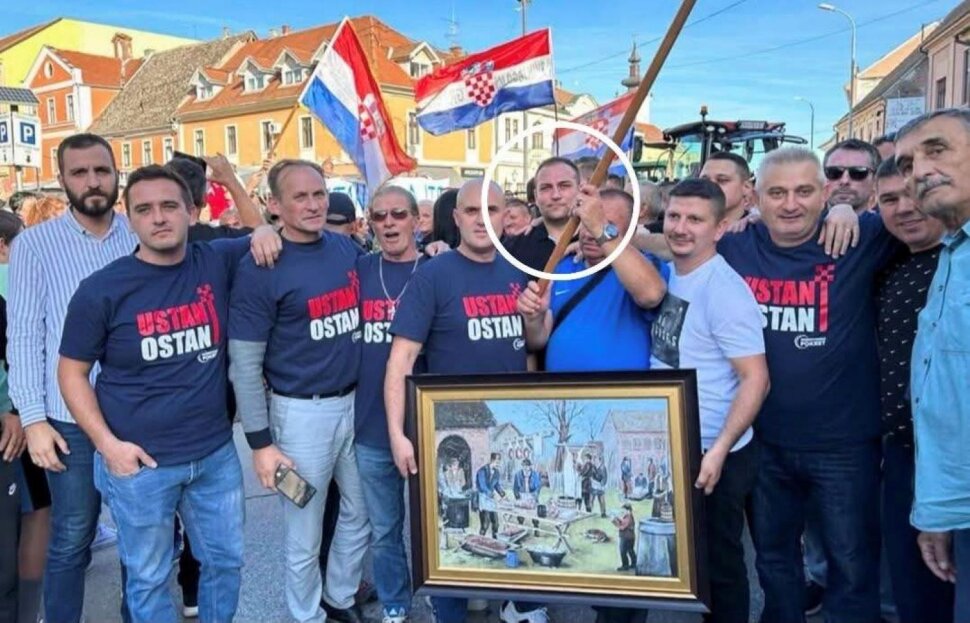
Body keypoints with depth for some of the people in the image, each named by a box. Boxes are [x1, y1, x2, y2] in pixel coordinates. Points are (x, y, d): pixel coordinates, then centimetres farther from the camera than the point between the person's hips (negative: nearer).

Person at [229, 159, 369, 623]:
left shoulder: (348, 248, 1)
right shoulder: (260, 268, -14)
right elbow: (244, 363, -13)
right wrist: (260, 442, -13)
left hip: (358, 401, 6)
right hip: (302, 412, -5)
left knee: (361, 514, 21)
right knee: (304, 534, 11)